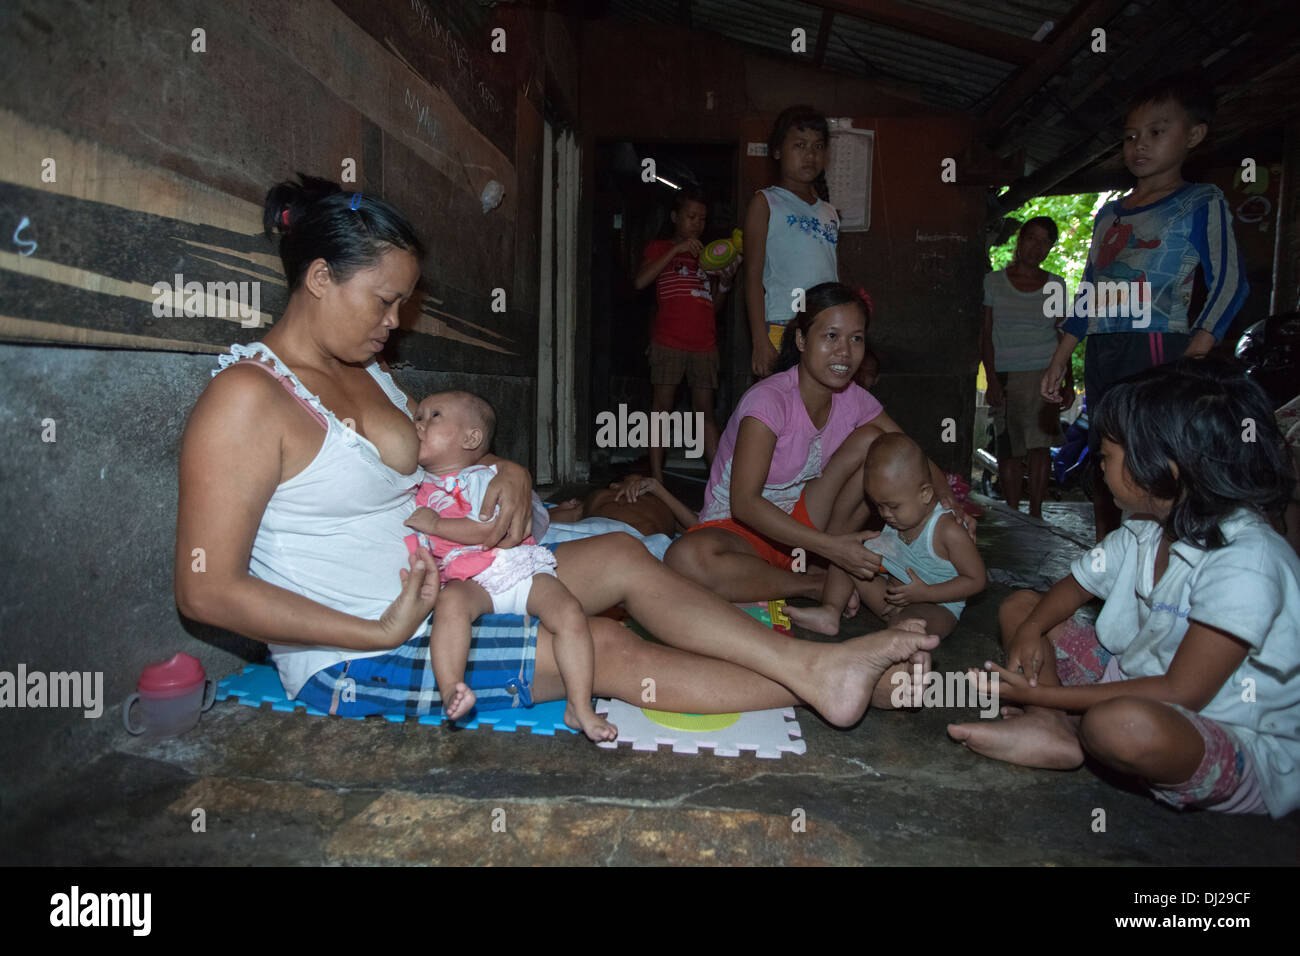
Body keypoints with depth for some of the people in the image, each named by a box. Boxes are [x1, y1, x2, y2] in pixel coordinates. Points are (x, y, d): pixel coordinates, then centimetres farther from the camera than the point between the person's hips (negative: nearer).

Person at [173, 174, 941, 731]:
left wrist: (508, 474, -4)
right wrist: (383, 632, -24)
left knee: (621, 555, -5)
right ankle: (813, 689, -3)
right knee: (605, 649, -16)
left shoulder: (366, 372, 10)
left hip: (439, 594, 8)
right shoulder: (248, 397, -17)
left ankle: (816, 666, -6)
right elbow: (208, 591, -21)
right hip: (353, 659, -8)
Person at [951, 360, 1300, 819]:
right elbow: (1074, 586, 14)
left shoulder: (1246, 563, -27)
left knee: (1123, 725, -43)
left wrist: (1043, 693, -26)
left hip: (1248, 754, -8)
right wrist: (1031, 632, -9)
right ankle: (1053, 728, -16)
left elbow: (1181, 693, -28)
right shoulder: (1143, 534, -1)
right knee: (1019, 607, 5)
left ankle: (1054, 720, -8)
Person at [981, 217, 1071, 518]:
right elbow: (986, 334, 3)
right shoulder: (994, 281, 4)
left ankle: (1036, 513, 5)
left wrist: (1068, 380, 9)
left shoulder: (1055, 285, 9)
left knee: (1040, 443, -4)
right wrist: (991, 379, -6)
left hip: (1045, 372, 1)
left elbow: (1062, 335, 15)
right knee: (1008, 448, -2)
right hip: (1007, 374, -1)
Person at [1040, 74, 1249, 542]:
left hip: (1156, 350, -6)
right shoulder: (1109, 214, 20)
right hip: (1100, 354, 6)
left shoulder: (1201, 203, 3)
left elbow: (1228, 284, -6)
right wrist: (1059, 359, 17)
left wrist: (1193, 356, -19)